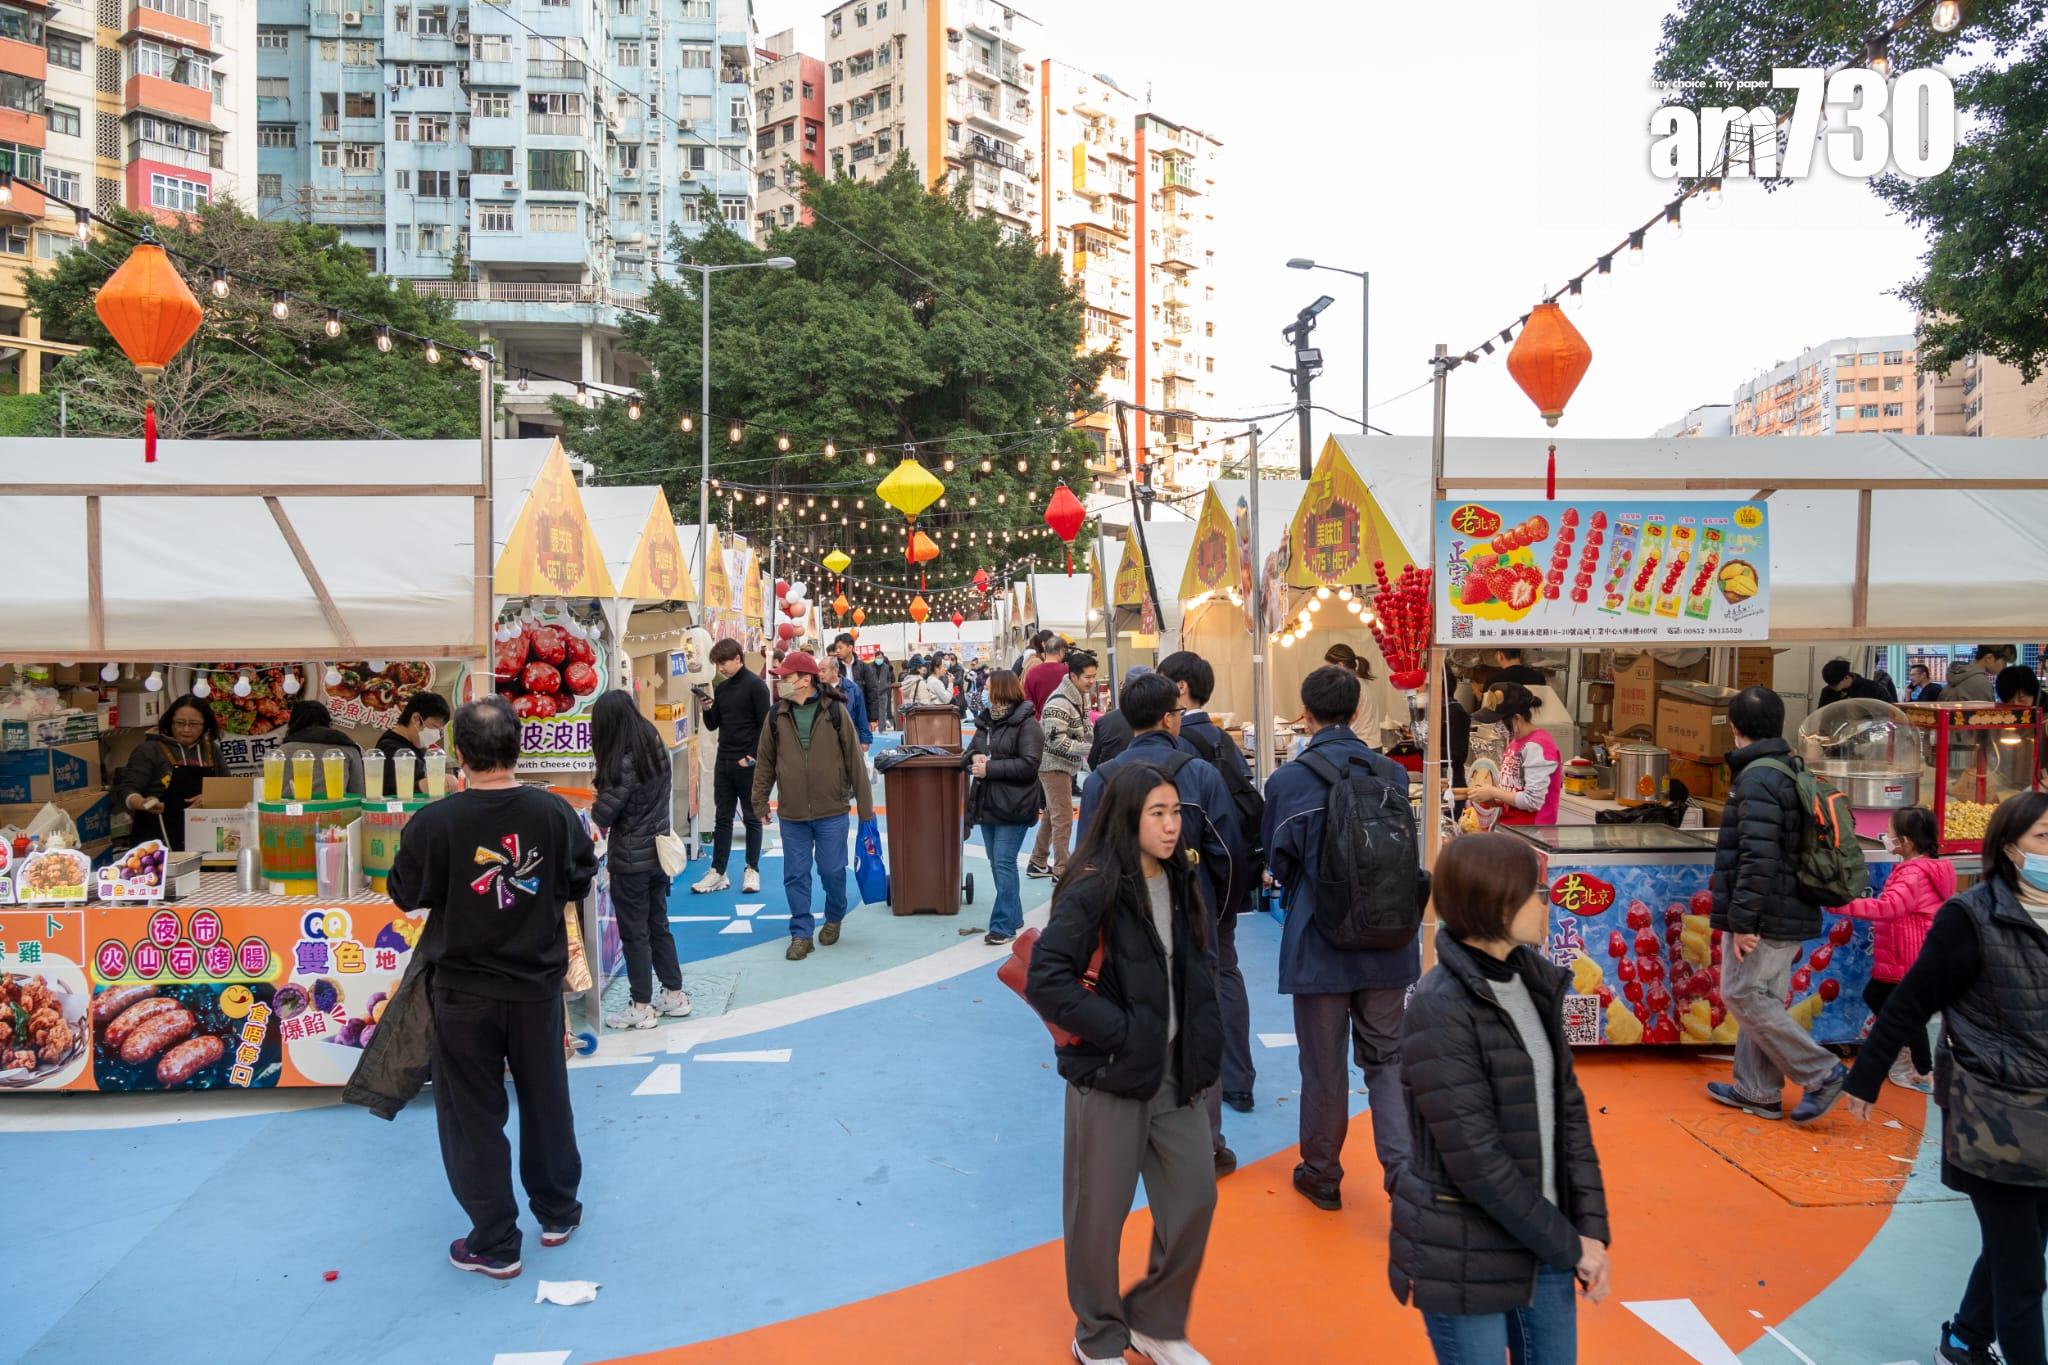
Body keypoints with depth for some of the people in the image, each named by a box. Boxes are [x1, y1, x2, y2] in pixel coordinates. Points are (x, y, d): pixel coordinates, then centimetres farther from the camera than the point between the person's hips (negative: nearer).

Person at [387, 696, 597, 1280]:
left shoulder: (436, 822, -19)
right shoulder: (554, 811, -13)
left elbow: (407, 893, -5)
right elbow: (579, 883, 1)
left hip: (463, 990, -2)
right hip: (538, 983, 3)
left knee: (473, 1115, 11)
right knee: (546, 1099, 19)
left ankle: (494, 1244, 19)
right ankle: (557, 1212, 35)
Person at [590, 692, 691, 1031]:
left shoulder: (625, 763, -22)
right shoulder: (656, 749, 2)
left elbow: (602, 815, -18)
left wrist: (594, 811, 2)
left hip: (630, 860, -8)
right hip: (658, 851, 8)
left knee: (634, 933, 4)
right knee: (658, 926, 18)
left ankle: (641, 1007, 14)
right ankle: (674, 995, 25)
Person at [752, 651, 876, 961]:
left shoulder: (835, 712, -6)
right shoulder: (776, 716, 1)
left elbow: (854, 759, -3)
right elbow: (765, 763, 9)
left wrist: (865, 805, -1)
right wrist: (759, 802, 11)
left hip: (831, 812, -2)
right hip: (792, 815, 2)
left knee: (833, 871, 7)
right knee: (796, 876, 5)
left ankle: (834, 918, 33)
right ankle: (801, 934, 17)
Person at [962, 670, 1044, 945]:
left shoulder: (1027, 724, -10)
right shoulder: (985, 721, 14)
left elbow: (1028, 765, -18)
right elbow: (967, 756, 18)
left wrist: (989, 767, -18)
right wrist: (974, 758, -7)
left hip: (1013, 807, -8)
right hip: (987, 804, 8)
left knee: (1004, 863, -9)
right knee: (997, 864, 14)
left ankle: (1004, 925, -4)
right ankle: (1013, 916, 27)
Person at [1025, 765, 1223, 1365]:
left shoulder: (1180, 882, 5)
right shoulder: (1094, 890, -18)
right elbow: (1045, 981, -24)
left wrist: (1201, 1051, 5)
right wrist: (1119, 1031, -20)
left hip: (1174, 1071, 6)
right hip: (1111, 1073, -6)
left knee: (1195, 1197, 10)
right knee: (1099, 1211, 8)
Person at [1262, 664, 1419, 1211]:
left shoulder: (1288, 781, -14)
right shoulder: (1392, 773, -4)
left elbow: (1277, 862, -2)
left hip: (1319, 944, -3)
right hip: (1387, 942, 3)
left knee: (1323, 1064, 12)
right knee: (1386, 1058, 16)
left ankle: (1322, 1175, 28)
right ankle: (1404, 1169, 6)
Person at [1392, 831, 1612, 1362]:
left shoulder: (1534, 983, 2)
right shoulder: (1440, 1009, -21)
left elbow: (1568, 1107, 6)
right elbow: (1476, 1158, -21)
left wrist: (1591, 1227, -1)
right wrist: (1568, 1244, -13)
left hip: (1544, 1239, 7)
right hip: (1466, 1257, -7)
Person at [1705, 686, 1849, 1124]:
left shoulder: (1757, 779, -18)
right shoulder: (1789, 771, 13)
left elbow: (1758, 857, -25)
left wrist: (1742, 920, -21)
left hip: (1767, 914, -10)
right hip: (1791, 911, 10)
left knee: (1742, 995, -2)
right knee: (1761, 998, 14)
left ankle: (1822, 1074, 2)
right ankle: (1757, 1091, 21)